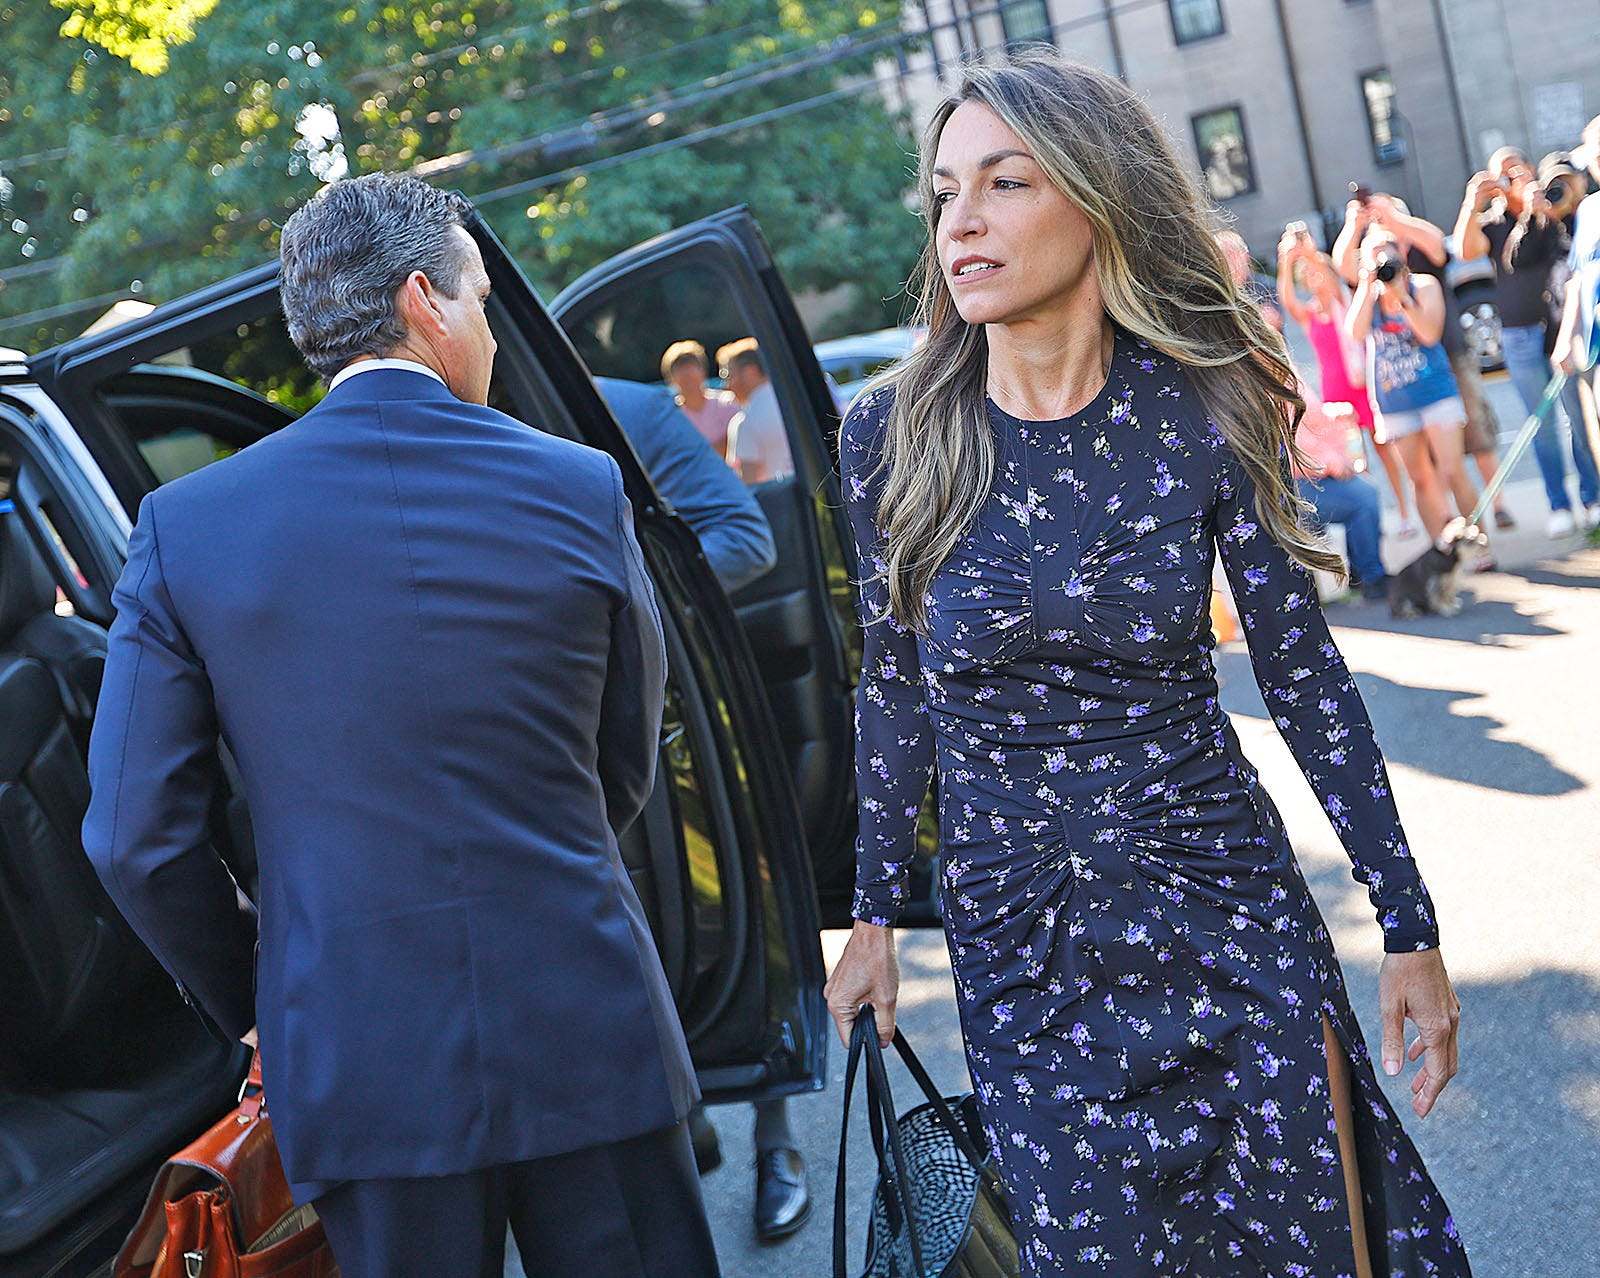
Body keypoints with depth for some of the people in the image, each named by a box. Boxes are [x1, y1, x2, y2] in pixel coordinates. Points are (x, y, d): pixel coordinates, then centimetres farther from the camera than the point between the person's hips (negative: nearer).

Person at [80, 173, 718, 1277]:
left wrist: (250, 1006, 12)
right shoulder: (584, 490, -4)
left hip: (356, 1060, 1)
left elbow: (136, 838, -3)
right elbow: (627, 773, 7)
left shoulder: (186, 525, -4)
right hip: (589, 1035, 0)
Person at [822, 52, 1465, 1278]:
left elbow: (1305, 676, -3)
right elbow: (895, 685, 5)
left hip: (1222, 907, 0)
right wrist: (876, 914, 9)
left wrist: (1410, 927, 0)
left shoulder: (1205, 411, -9)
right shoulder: (895, 438, -7)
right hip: (1016, 945, 1)